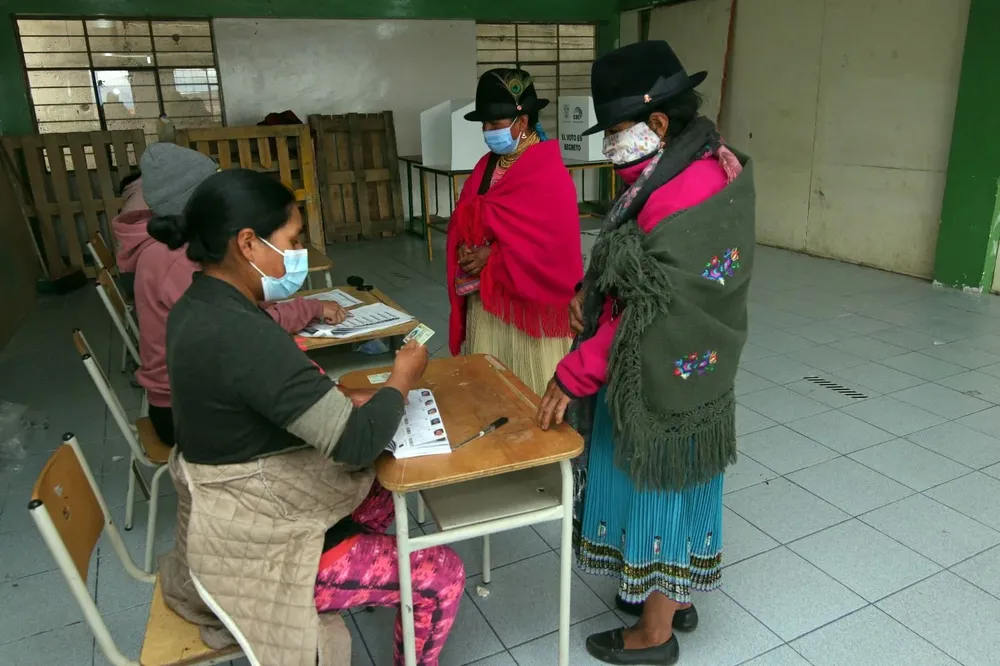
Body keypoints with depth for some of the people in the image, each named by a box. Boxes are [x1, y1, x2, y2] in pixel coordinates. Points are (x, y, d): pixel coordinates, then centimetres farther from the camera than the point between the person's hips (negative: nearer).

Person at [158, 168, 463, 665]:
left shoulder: (201, 307, -1)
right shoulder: (240, 334, -32)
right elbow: (357, 443, -31)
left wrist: (349, 399, 1)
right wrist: (402, 379, -13)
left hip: (241, 510, 10)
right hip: (254, 547, -10)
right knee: (440, 576, -4)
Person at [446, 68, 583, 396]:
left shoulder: (549, 173, -13)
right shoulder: (486, 165, 11)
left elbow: (554, 243, -20)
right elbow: (462, 221, 14)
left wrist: (492, 256, -16)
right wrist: (465, 250, -9)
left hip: (528, 300, -7)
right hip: (483, 298, 7)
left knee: (532, 388, 4)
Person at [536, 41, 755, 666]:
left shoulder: (682, 197, -27)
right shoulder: (689, 169, 5)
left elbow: (645, 310, -25)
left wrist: (572, 377, -17)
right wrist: (592, 290, -2)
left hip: (661, 380, -9)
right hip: (675, 375, 9)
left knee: (657, 492, 8)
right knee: (663, 488, 23)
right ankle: (674, 595, 44)